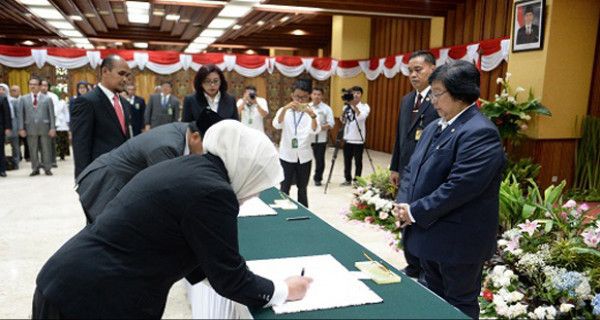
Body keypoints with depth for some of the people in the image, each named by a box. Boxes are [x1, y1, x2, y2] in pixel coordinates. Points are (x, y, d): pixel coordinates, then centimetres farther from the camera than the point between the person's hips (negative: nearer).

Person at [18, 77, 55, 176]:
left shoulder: (47, 99, 7)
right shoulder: (23, 99, 9)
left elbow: (51, 114, 2)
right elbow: (21, 115, 6)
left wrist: (53, 128, -6)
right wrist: (21, 128, -2)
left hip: (44, 128, -1)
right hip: (30, 128, 1)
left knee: (46, 149, 3)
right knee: (33, 150, 5)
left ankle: (47, 168, 11)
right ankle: (35, 169, 13)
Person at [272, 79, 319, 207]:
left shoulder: (310, 112, 1)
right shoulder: (284, 111, 2)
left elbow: (315, 130, -17)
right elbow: (276, 125, -18)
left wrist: (312, 115, -38)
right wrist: (285, 109, -35)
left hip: (304, 157, 1)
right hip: (286, 156, -1)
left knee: (302, 189, 11)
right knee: (284, 188, 2)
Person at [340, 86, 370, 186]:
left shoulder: (365, 106, -4)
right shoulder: (347, 106, 10)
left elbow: (361, 117, -23)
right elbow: (343, 121, 11)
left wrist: (354, 106, -30)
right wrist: (342, 118, -10)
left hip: (358, 139, -4)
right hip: (347, 139, 4)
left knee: (358, 161, 3)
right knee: (347, 160, 10)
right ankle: (348, 179, 22)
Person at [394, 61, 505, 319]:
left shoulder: (480, 132, -19)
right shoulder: (434, 128, 10)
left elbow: (460, 186, -27)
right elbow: (412, 170, 12)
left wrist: (416, 212, -19)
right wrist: (402, 204, -5)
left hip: (458, 240, -8)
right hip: (429, 234, 9)